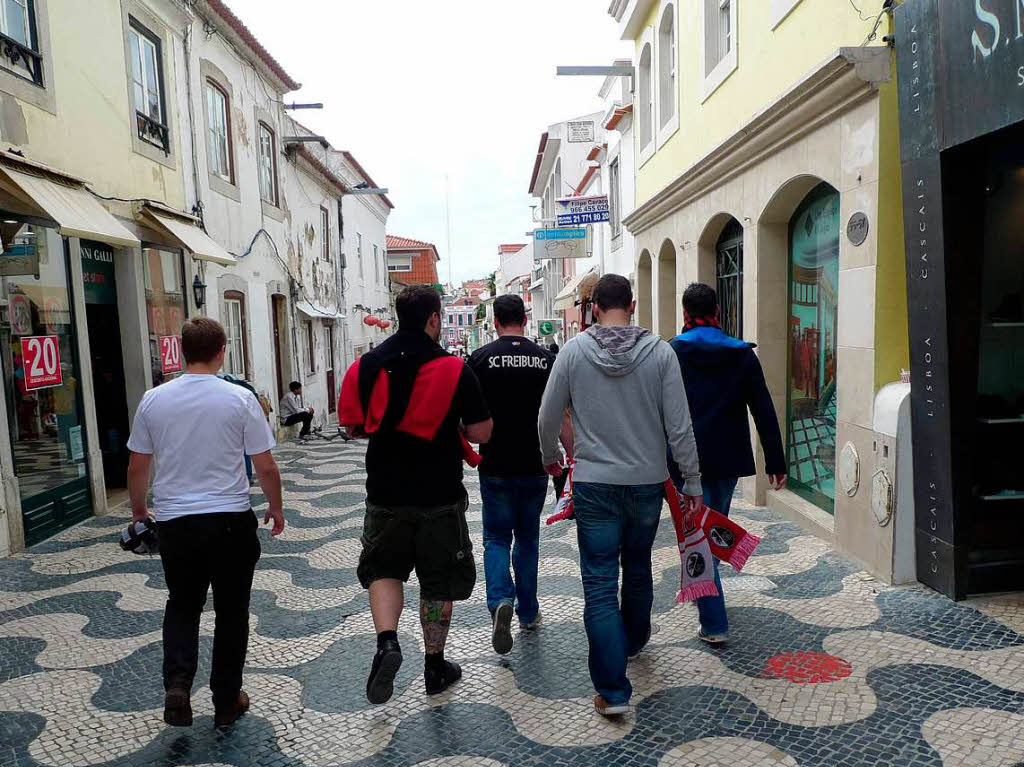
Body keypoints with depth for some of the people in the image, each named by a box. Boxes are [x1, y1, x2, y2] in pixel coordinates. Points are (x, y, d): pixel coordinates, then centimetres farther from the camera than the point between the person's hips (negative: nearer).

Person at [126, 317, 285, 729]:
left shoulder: (153, 399, -2)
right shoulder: (240, 399, -10)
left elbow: (136, 468, 6)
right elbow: (266, 467, -7)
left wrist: (138, 510, 23)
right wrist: (276, 508, 9)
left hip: (174, 522, 2)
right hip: (231, 521, -2)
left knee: (182, 607, 22)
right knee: (231, 612, 12)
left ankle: (177, 684, 5)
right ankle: (227, 701, 23)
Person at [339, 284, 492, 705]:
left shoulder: (365, 366, -2)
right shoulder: (454, 369, -11)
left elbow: (351, 425, 6)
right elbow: (481, 433, -10)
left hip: (385, 496, 2)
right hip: (440, 497, -2)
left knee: (383, 568, 21)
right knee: (438, 580, 14)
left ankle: (387, 642, 0)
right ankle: (435, 666, 27)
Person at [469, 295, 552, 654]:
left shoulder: (481, 358, -5)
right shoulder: (545, 358, 0)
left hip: (496, 465, -2)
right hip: (535, 465, 2)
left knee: (497, 537, 10)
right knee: (528, 538, 16)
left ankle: (500, 601, -12)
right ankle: (528, 612, 25)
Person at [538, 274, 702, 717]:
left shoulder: (574, 350, -6)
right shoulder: (660, 352, -6)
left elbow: (548, 418, 0)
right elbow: (679, 426, -7)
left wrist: (551, 459, 18)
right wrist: (692, 483, 3)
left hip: (594, 485, -2)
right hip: (648, 482, 2)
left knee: (600, 585, 4)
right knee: (638, 571, 23)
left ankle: (613, 690, 4)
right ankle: (633, 642, 47)